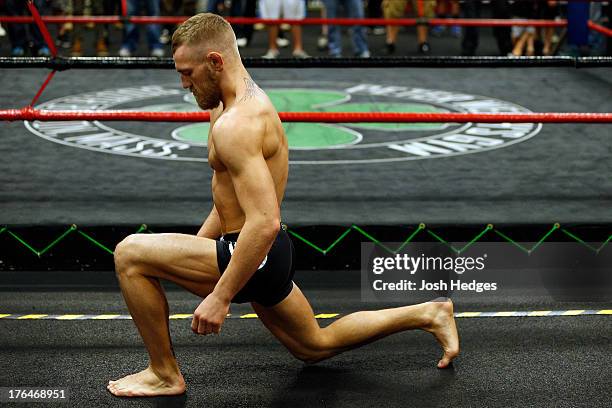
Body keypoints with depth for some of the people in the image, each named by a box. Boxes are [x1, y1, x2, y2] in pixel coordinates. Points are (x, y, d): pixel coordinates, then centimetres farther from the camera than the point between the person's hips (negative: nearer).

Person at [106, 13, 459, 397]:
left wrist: (221, 296, -29)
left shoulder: (235, 125, -24)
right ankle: (427, 314, 29)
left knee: (130, 254, -13)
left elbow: (265, 223, -32)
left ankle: (165, 375, -1)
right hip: (266, 256, 11)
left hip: (254, 258, -11)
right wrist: (195, 250, 22)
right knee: (315, 346, 27)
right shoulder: (249, 102, 10)